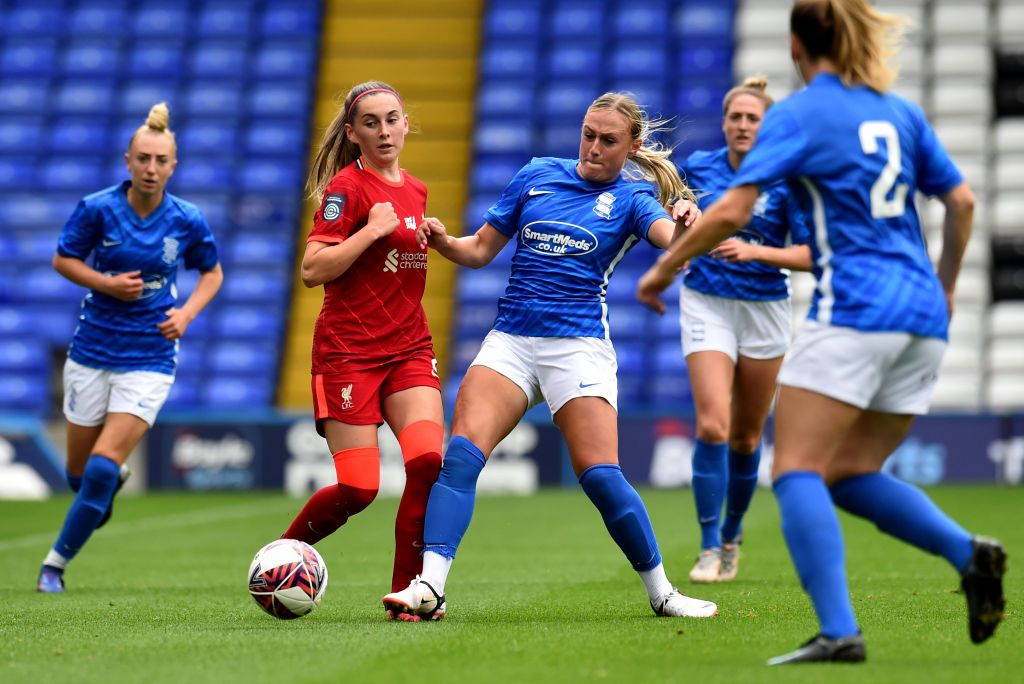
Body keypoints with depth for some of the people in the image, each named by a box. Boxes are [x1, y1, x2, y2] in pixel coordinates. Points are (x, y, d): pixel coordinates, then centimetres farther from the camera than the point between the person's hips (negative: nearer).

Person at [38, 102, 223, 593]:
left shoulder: (187, 221, -6)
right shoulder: (97, 208, -9)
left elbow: (212, 273, 10)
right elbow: (62, 260, 3)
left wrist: (187, 313, -7)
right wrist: (107, 283, -14)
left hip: (149, 359, -1)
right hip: (92, 352, 1)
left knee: (102, 468, -14)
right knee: (79, 474, 9)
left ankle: (57, 562, 3)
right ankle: (114, 479, 46)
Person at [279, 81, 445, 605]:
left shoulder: (414, 191, 15)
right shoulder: (347, 186, -8)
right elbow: (312, 270, -17)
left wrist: (434, 237, 15)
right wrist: (371, 230, -20)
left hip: (409, 350, 6)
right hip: (348, 352, -6)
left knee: (429, 460, -16)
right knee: (359, 488, -9)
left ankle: (407, 591, -5)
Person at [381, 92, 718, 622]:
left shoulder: (631, 197, 3)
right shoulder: (538, 175, 12)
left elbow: (671, 238, -19)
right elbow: (480, 250, 16)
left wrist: (686, 226, -43)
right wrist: (442, 241, -5)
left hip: (579, 345, -3)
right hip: (511, 339, 3)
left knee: (599, 475, -10)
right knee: (462, 452, -17)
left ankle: (661, 592, 8)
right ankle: (429, 587, -23)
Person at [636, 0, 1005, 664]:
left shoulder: (798, 115, -1)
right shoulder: (902, 112, 16)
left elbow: (732, 212, -9)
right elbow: (962, 201, 17)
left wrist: (663, 267, 4)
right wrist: (944, 286, 32)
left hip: (854, 308, -7)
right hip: (921, 315, 7)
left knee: (797, 470, -6)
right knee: (851, 473, 14)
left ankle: (839, 632, -20)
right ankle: (969, 552, -7)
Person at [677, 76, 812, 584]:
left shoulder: (784, 180, -8)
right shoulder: (698, 167, -1)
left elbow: (809, 254, -11)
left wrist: (755, 251, -24)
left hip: (764, 309, 0)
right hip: (707, 306, 0)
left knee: (746, 436, 10)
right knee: (712, 426, -16)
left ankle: (731, 538, 30)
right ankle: (709, 549, -9)